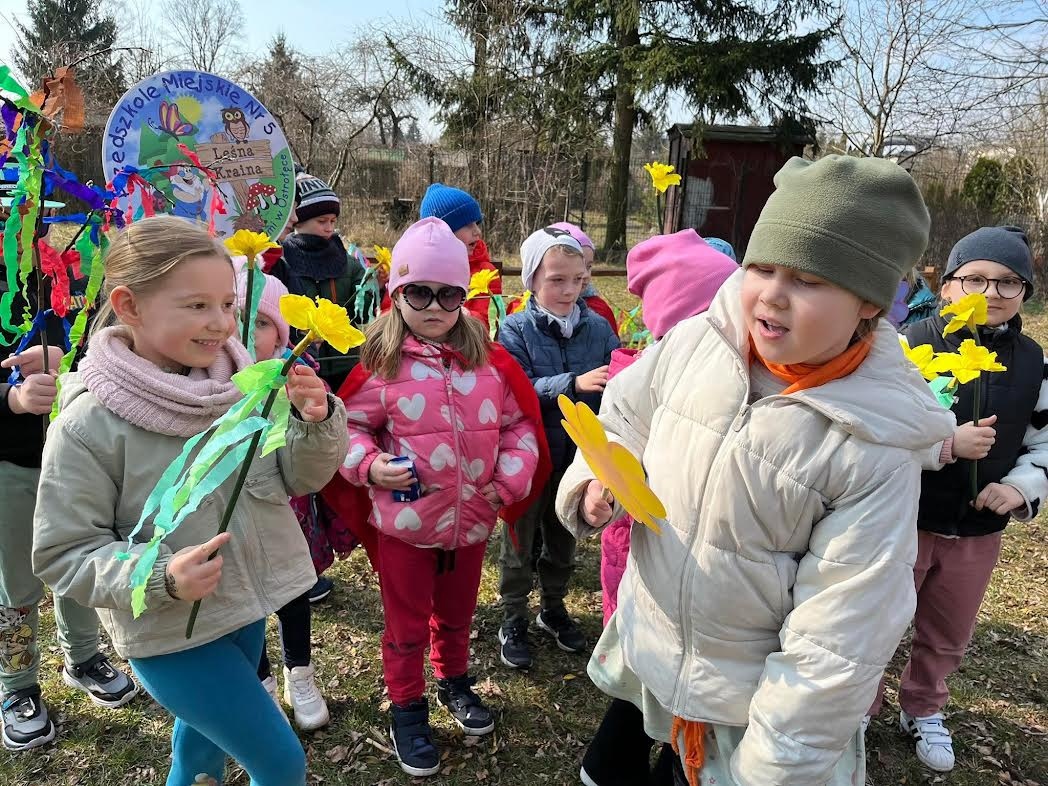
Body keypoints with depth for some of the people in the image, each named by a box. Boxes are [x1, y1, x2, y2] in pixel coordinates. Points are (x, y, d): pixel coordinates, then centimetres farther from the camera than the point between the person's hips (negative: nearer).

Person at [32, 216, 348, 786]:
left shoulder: (241, 383, -11)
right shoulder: (87, 425, -21)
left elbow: (301, 478, -4)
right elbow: (63, 554, -14)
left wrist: (315, 420, -24)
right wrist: (161, 579, -29)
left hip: (247, 607, 5)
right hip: (169, 632, -5)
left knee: (202, 737, 29)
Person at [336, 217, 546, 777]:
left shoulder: (490, 360, -4)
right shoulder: (380, 363, -12)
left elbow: (521, 422, 4)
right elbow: (350, 425, -2)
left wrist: (510, 479, -7)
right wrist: (369, 464, -20)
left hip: (472, 519, 3)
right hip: (404, 520, -3)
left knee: (456, 614, 26)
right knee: (406, 623, 16)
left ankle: (455, 680, 52)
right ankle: (407, 708, 38)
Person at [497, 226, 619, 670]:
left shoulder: (598, 328, -4)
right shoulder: (517, 329, -12)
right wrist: (573, 384, -33)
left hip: (578, 457, 3)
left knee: (563, 540, 21)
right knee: (520, 541, 14)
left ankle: (553, 608, 44)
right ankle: (513, 620, 33)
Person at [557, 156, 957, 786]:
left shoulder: (878, 445, -24)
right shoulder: (695, 343, -15)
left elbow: (840, 637, -20)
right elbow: (626, 418, 3)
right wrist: (598, 480, -17)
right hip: (643, 654, 4)